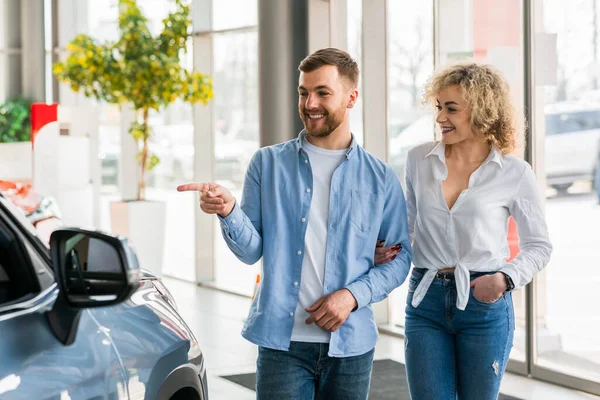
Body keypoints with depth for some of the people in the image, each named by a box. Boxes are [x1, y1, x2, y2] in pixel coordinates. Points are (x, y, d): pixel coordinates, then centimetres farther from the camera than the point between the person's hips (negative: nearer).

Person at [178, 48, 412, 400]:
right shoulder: (268, 164, 5)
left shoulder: (380, 177, 5)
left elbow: (400, 257, 4)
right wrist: (228, 211, -20)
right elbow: (252, 250, 0)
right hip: (283, 341, -1)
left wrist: (353, 295, -11)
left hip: (350, 344, 1)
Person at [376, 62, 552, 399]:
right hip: (425, 300, 2)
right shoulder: (419, 160, 4)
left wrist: (507, 278, -13)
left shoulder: (515, 173, -4)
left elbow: (540, 245, 3)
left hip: (484, 303, -2)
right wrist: (386, 249, 1)